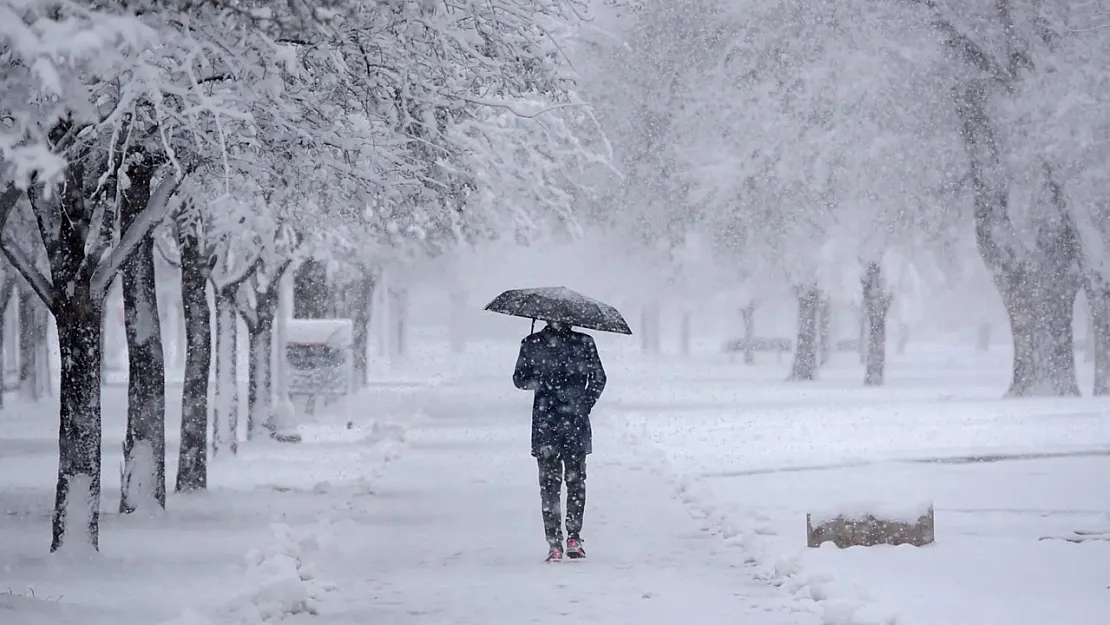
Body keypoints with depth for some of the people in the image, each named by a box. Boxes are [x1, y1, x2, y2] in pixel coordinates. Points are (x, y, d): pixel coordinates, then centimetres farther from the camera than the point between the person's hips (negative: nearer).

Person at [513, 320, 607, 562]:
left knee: (575, 479, 2)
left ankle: (574, 537, 15)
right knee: (549, 481, -4)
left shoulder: (583, 343, 6)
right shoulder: (533, 344, 6)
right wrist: (540, 382, -9)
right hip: (545, 423, -1)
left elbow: (598, 378, 15)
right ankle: (554, 543, -2)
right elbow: (519, 378, 11)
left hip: (576, 423, 1)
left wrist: (585, 404, 3)